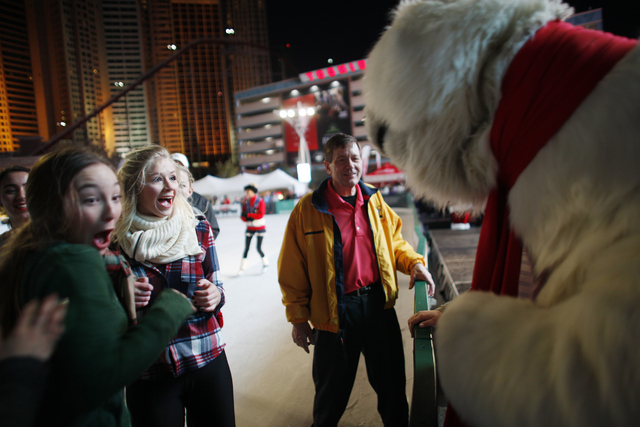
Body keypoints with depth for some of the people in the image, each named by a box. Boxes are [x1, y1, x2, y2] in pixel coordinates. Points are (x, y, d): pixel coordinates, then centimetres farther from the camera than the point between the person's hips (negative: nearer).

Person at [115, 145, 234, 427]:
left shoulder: (199, 229, -3)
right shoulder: (116, 239, -6)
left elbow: (217, 292, 5)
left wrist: (214, 297, -18)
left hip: (208, 361, 2)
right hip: (148, 373, -1)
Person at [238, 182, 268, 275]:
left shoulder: (260, 201, -11)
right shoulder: (245, 202, 2)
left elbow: (261, 215, -18)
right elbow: (243, 216, 3)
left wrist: (248, 215, -21)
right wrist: (247, 219, -20)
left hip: (260, 227, -3)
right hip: (249, 228, 4)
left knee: (258, 248, -3)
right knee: (246, 248, 0)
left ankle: (265, 262, 23)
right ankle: (242, 268, 7)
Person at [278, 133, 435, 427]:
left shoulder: (374, 200, 3)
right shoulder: (307, 209, -10)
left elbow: (394, 240, 17)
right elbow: (292, 270, -6)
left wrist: (414, 262, -2)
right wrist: (298, 319, -6)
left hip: (379, 304, 4)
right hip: (335, 312, -3)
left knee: (392, 386, 19)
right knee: (331, 394, 16)